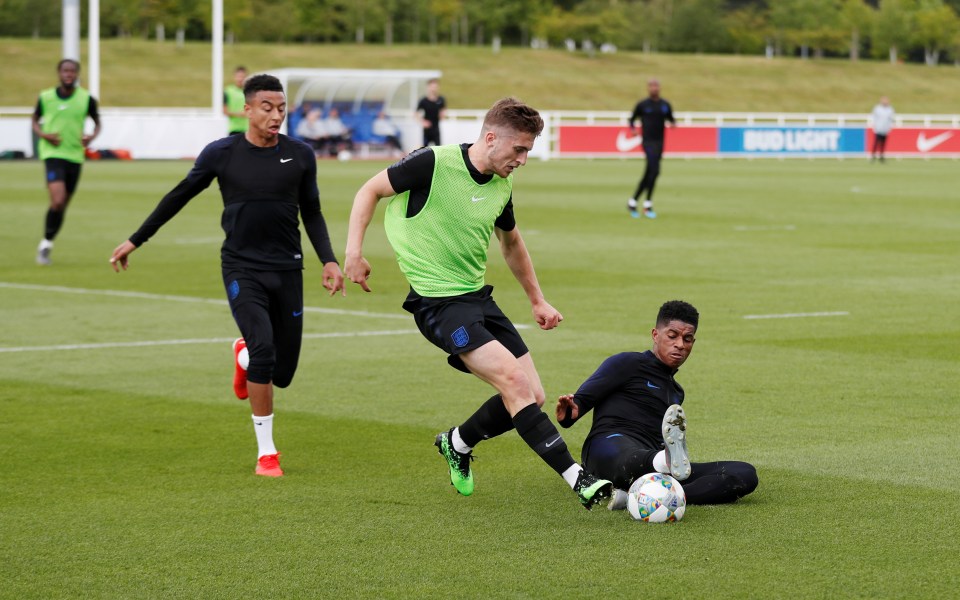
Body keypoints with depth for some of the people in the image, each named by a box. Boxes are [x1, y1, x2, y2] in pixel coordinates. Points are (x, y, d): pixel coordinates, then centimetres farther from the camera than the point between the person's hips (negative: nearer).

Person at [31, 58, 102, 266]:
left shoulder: (86, 99, 0)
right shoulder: (45, 97, -1)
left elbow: (97, 122, 13)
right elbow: (35, 120, 13)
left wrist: (92, 136, -8)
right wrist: (43, 134, -8)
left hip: (75, 156, 3)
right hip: (52, 154, -3)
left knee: (63, 205, 9)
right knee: (58, 200, -20)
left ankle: (47, 244, 27)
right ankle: (46, 243, -3)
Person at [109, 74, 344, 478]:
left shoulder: (300, 156, 2)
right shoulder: (221, 154, -3)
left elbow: (311, 213, 15)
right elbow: (179, 197, 9)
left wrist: (329, 260, 3)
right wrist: (135, 240, 14)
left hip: (287, 270, 3)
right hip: (242, 269, -3)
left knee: (282, 373, 3)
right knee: (264, 349, -22)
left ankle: (243, 356, 42)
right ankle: (266, 452, -8)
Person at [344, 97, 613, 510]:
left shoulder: (501, 187, 7)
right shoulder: (434, 164, -14)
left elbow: (511, 243, 25)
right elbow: (371, 190, -4)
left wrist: (537, 301, 28)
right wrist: (354, 250, -13)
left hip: (478, 297, 8)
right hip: (438, 301, -8)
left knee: (531, 397, 1)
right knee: (513, 378, -22)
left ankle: (458, 444, 28)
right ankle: (577, 479, -22)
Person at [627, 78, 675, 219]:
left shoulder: (665, 105, 10)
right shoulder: (642, 105, 0)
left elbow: (671, 119, 17)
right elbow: (633, 119, 10)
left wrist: (673, 123, -7)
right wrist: (632, 128, -11)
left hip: (659, 143, 5)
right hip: (648, 142, -5)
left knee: (648, 175, 10)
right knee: (654, 170, -19)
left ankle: (632, 202, 24)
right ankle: (648, 205, -10)